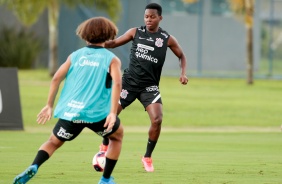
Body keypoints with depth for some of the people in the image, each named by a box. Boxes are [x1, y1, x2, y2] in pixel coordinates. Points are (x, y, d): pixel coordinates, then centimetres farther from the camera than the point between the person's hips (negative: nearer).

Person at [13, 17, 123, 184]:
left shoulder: (75, 55, 14)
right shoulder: (111, 59, 6)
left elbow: (56, 78, 4)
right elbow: (117, 83, -12)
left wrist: (49, 106, 10)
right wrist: (113, 113, -17)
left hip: (70, 112, 2)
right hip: (97, 113, -2)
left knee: (54, 142, 18)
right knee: (117, 136, 27)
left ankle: (33, 168, -13)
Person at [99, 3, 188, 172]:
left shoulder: (167, 39, 0)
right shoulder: (136, 32, 1)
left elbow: (181, 56, 13)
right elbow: (115, 43, 7)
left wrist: (183, 73, -3)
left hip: (149, 86, -1)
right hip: (130, 82, 1)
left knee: (157, 120, -18)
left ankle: (148, 157, 2)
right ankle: (104, 148, 26)